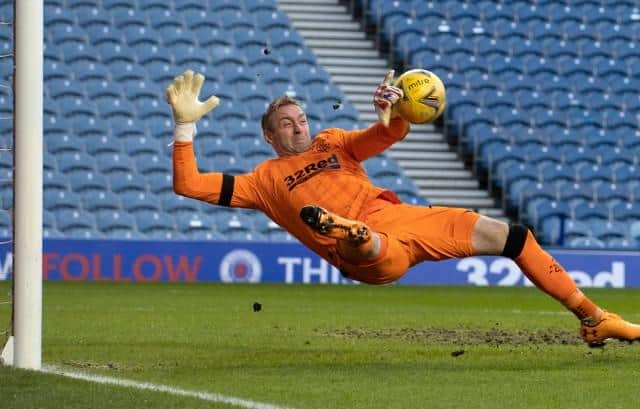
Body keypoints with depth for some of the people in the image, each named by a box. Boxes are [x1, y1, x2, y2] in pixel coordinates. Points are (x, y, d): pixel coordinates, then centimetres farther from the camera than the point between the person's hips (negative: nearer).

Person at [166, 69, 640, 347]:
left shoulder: (331, 141, 22)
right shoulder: (266, 179, 12)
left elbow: (384, 138, 7)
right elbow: (189, 184, 4)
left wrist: (391, 115, -18)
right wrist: (186, 124, -4)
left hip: (398, 216, 5)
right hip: (366, 249, -5)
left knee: (509, 235, 2)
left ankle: (592, 318, 10)